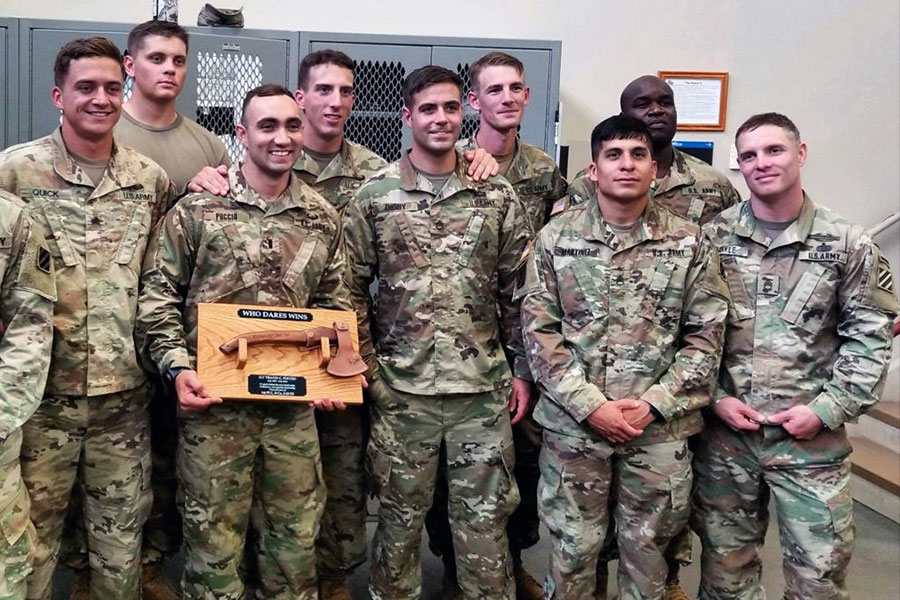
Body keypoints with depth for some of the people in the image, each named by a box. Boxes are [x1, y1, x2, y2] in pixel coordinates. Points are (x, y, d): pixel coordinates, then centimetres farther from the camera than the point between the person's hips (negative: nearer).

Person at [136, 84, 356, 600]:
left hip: (296, 403, 3)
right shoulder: (198, 208, -4)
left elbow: (336, 305, 12)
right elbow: (158, 295, -2)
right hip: (214, 399, -2)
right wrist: (177, 366, -13)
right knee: (214, 535, 9)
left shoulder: (323, 218, 5)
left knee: (297, 534, 14)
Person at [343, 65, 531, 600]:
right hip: (401, 388, 0)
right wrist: (366, 367, -2)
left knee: (486, 519, 10)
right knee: (400, 517, 13)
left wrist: (523, 370, 4)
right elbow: (353, 289, 3)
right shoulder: (374, 196, 0)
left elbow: (517, 290, 6)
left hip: (484, 386, 1)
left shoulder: (498, 195, 3)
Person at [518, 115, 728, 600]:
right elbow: (538, 330, -5)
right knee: (572, 549, 12)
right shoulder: (555, 237, -1)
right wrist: (590, 406, -13)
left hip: (660, 428, 1)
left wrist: (654, 404, -11)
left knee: (647, 551, 15)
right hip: (572, 424, 0)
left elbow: (706, 336, 0)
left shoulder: (688, 242, 1)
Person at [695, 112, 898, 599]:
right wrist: (715, 399, -7)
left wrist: (826, 410, -9)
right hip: (724, 432, 1)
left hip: (812, 437, -1)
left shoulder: (848, 244, -1)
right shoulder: (713, 238, 0)